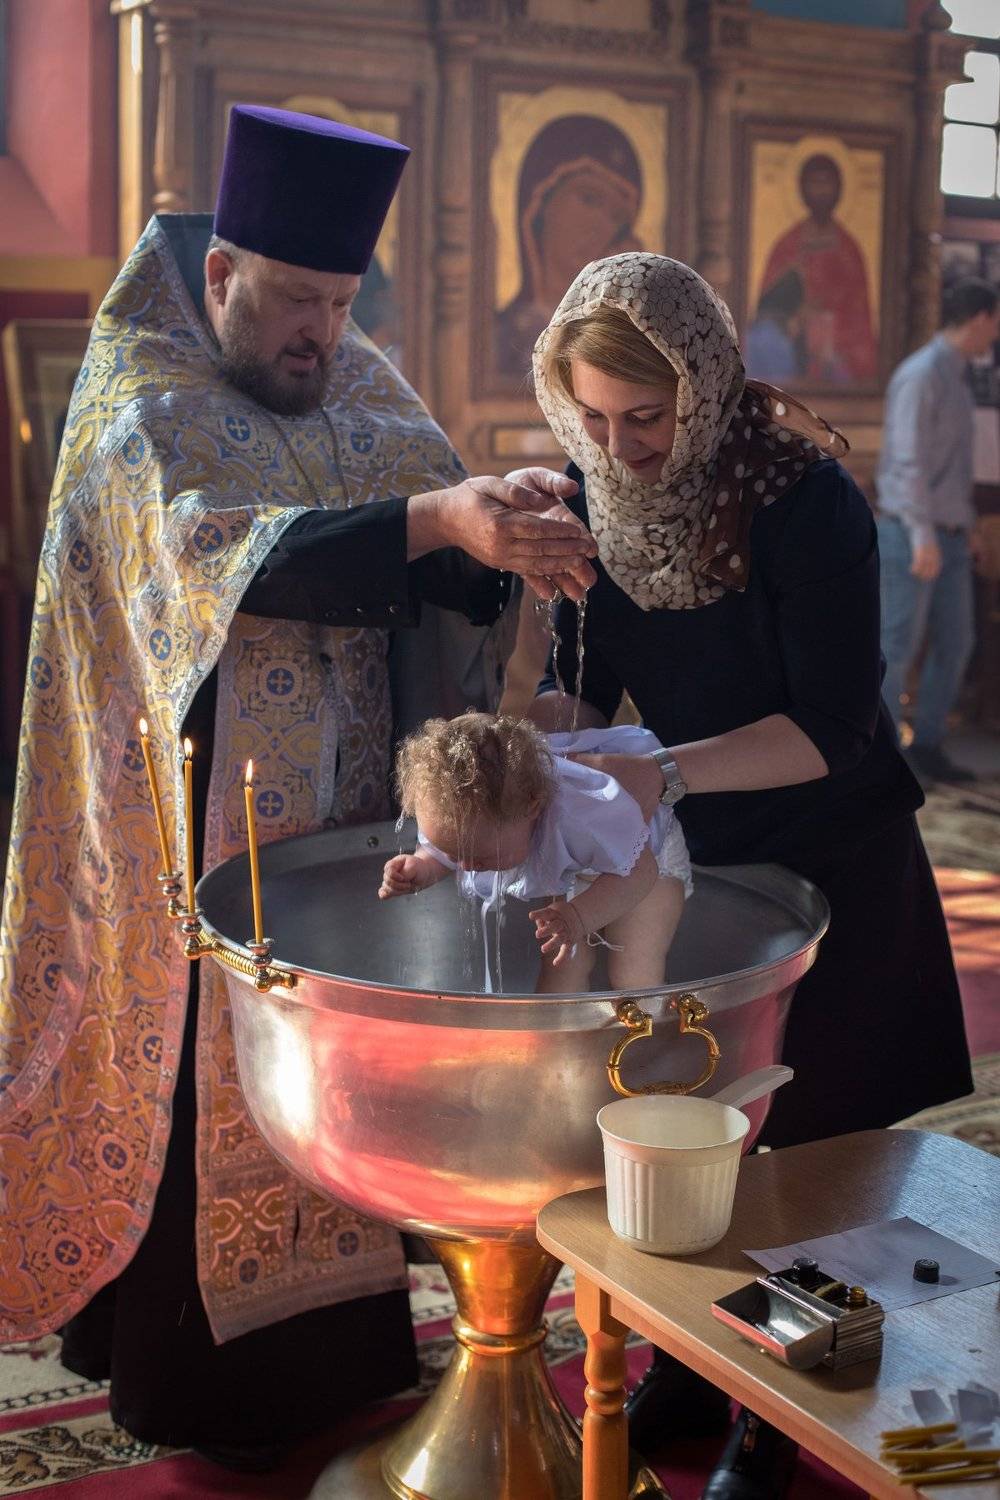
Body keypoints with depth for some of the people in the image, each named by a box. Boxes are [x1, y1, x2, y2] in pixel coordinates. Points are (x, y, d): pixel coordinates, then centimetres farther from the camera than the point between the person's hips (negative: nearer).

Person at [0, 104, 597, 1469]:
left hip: (343, 812, 6)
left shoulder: (363, 390, 7)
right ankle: (194, 1370, 21)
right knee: (208, 1069, 4)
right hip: (199, 827, -6)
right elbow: (222, 550, -31)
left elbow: (444, 571, -3)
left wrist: (512, 534, -27)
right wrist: (430, 519, -43)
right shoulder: (140, 412, -12)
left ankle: (335, 1340, 31)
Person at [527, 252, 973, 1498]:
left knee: (797, 1157, 5)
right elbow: (582, 689, -2)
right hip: (694, 858, 5)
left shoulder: (804, 499, -24)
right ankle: (687, 1372, 34)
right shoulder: (594, 497, -7)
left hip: (830, 872, -5)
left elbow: (831, 727, -25)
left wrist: (667, 773, -36)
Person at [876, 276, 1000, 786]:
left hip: (947, 538, 9)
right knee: (897, 648, -4)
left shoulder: (955, 378, 15)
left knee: (955, 642, 9)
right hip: (911, 537, -9)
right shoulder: (920, 375, -15)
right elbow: (908, 460, -22)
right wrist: (923, 536, -26)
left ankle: (927, 747, 17)